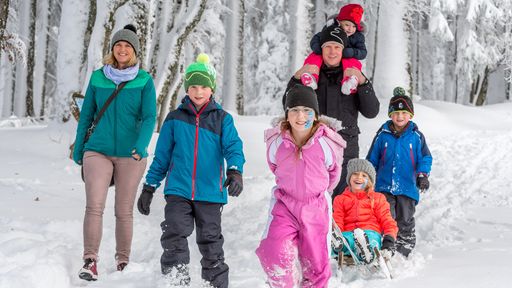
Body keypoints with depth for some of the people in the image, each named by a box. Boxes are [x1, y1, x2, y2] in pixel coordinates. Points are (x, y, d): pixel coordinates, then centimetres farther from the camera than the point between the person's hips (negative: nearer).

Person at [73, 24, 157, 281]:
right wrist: (78, 149, 13)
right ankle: (90, 261, -13)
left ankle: (123, 262, 18)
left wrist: (141, 146, -23)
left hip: (130, 155, -1)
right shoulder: (97, 78, 6)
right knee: (94, 206, -14)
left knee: (124, 211, 7)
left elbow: (149, 117, -7)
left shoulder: (144, 81, 1)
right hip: (98, 151, 1)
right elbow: (86, 115, 12)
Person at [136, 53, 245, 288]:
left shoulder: (222, 119, 4)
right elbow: (161, 156, 12)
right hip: (178, 191, 0)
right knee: (174, 237, -12)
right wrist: (149, 187, 10)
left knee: (211, 242, 8)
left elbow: (233, 147, -8)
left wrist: (235, 172, -28)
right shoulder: (175, 119, 7)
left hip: (210, 192, 0)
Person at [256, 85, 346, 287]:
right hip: (284, 204, 0)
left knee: (316, 262, 7)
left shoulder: (326, 143, -15)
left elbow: (334, 172, 7)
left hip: (316, 206, 0)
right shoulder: (276, 141, -11)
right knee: (274, 254, -21)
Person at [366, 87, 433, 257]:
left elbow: (425, 158, 4)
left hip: (408, 187, 0)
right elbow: (372, 160, 11)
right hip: (384, 187, 0)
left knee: (405, 221, 7)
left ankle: (403, 252, 17)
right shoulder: (382, 135, 3)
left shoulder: (416, 136, 1)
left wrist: (422, 175, -12)